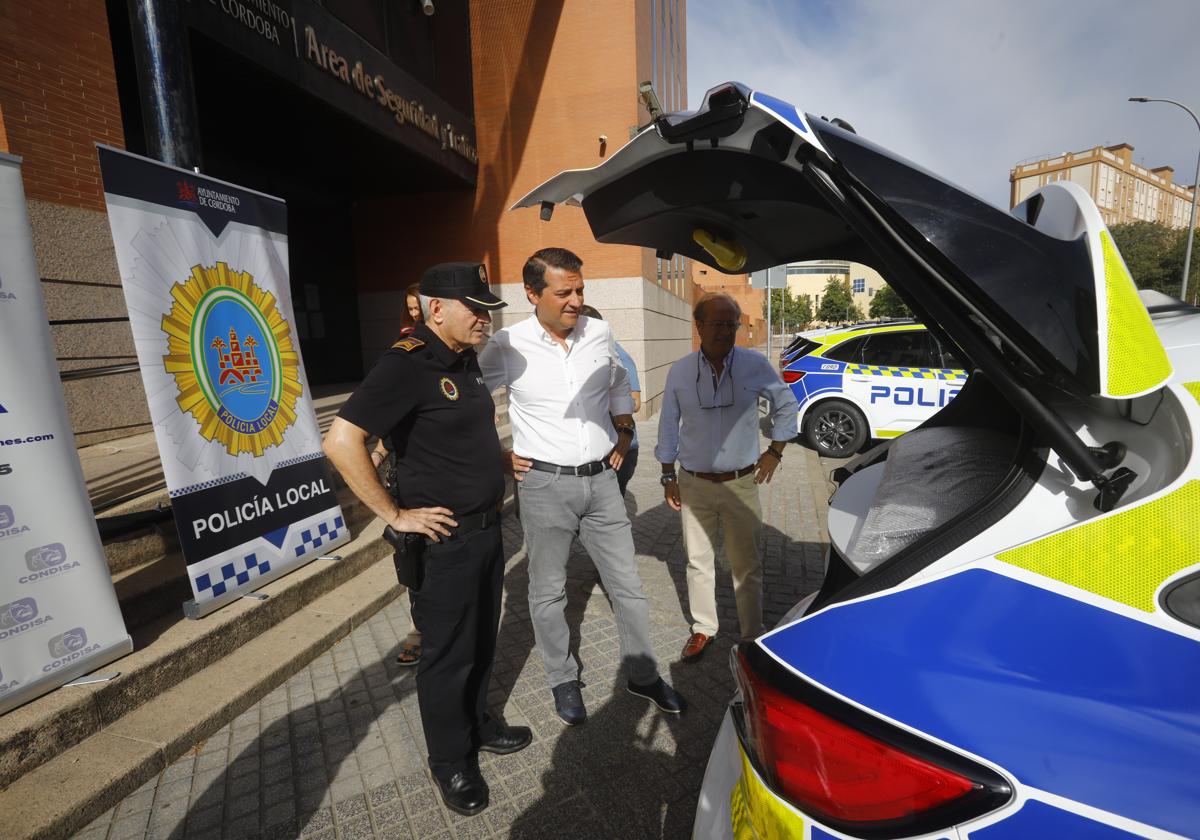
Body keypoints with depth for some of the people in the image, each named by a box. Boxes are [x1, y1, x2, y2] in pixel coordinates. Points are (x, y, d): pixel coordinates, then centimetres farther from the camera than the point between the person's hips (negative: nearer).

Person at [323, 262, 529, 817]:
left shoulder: (465, 360, 6)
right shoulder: (407, 365, -20)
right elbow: (341, 442, -27)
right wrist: (395, 515, -21)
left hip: (487, 526, 8)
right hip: (445, 538, -8)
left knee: (482, 640, 22)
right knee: (448, 654, 10)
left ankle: (476, 724, 45)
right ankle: (451, 763, 33)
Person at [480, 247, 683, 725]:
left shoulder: (599, 333, 1)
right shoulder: (508, 346, -9)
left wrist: (624, 433, 14)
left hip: (601, 479, 3)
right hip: (544, 484, -3)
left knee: (627, 584, 12)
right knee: (548, 592, 12)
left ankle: (644, 676, 32)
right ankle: (563, 681, 35)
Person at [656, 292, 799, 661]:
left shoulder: (756, 365, -6)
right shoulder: (679, 372, -3)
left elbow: (786, 405, 9)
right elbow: (668, 426, 5)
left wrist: (775, 452, 4)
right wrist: (668, 476, 6)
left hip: (741, 483, -1)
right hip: (694, 484, 1)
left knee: (746, 565, 10)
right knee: (698, 562, 13)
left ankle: (753, 635, 29)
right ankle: (702, 628, 32)